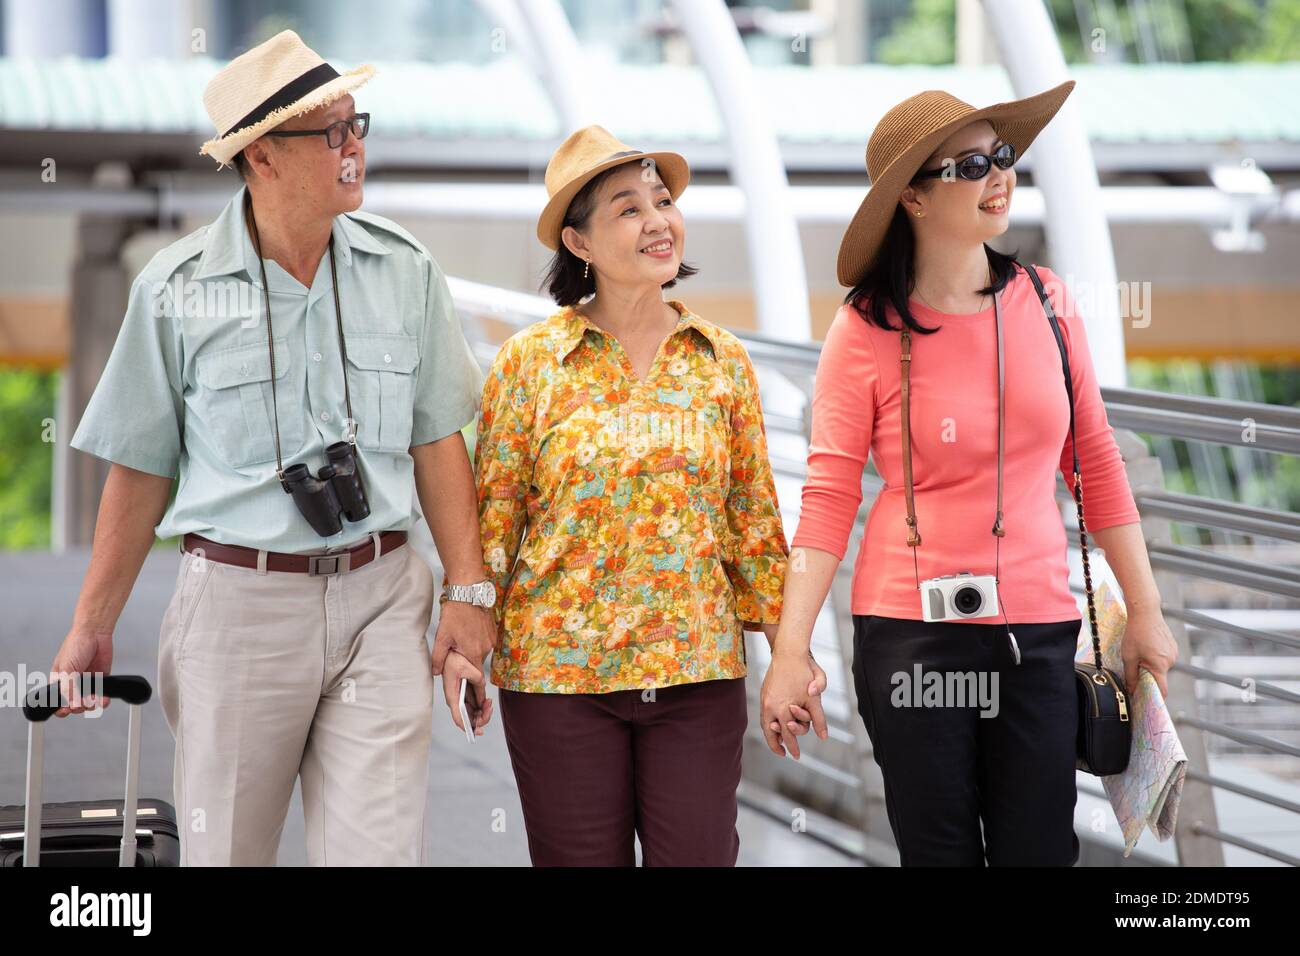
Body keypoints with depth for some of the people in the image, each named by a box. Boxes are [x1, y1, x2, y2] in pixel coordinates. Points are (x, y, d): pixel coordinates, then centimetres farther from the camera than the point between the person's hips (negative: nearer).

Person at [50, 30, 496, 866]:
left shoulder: (404, 271, 4)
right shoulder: (176, 290, -2)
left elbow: (437, 442, 8)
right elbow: (140, 472, 3)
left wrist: (469, 591, 1)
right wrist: (91, 630, 4)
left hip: (379, 599, 1)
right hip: (237, 600, -1)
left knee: (378, 848, -5)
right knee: (223, 849, 8)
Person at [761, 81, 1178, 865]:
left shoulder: (1047, 303, 3)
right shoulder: (868, 330, -7)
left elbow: (1096, 461, 9)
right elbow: (830, 494, -7)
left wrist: (1146, 611, 9)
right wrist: (791, 648, -13)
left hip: (1038, 629, 3)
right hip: (911, 633, -3)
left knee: (1040, 850, 5)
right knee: (940, 852, 5)